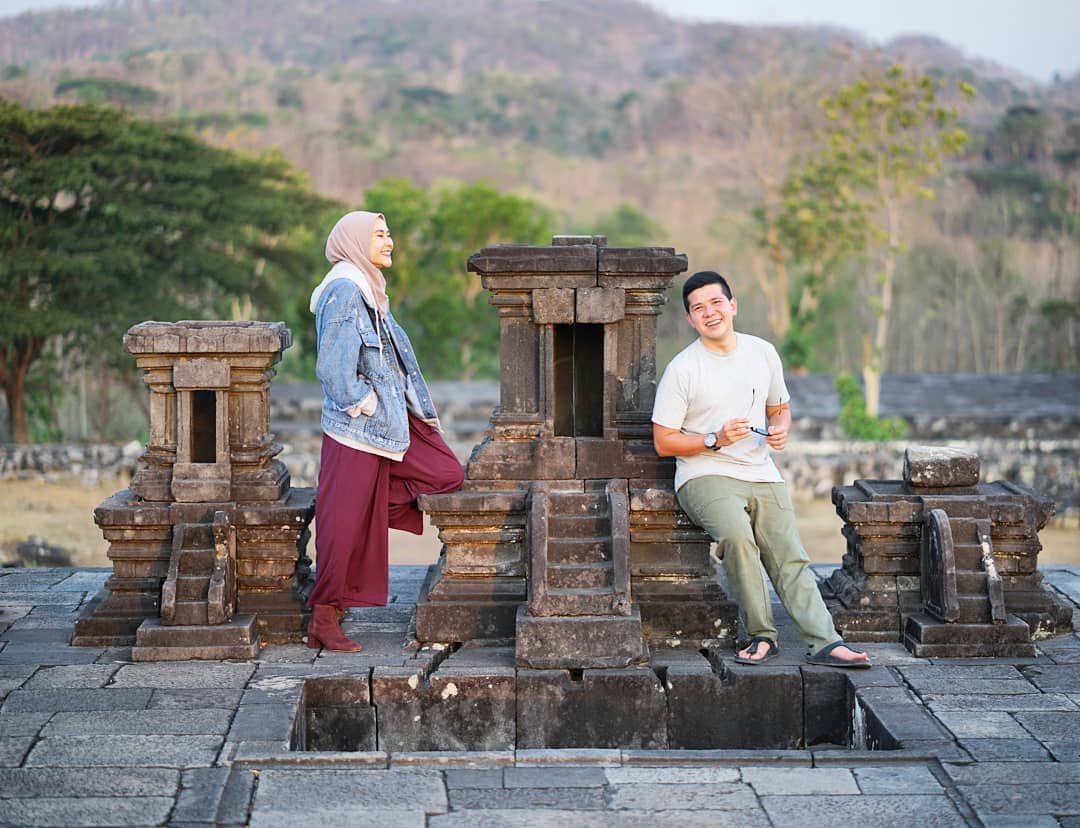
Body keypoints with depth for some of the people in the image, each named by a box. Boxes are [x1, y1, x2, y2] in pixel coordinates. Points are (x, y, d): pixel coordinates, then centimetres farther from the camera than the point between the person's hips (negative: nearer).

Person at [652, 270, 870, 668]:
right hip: (705, 475, -4)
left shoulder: (763, 353, 9)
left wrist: (781, 429, -1)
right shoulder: (682, 370, -5)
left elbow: (779, 407, 24)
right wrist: (716, 440, -17)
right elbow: (663, 442, -3)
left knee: (791, 558, -11)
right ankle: (762, 635, -22)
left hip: (762, 474, 4)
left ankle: (824, 642, -20)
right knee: (737, 535, -32)